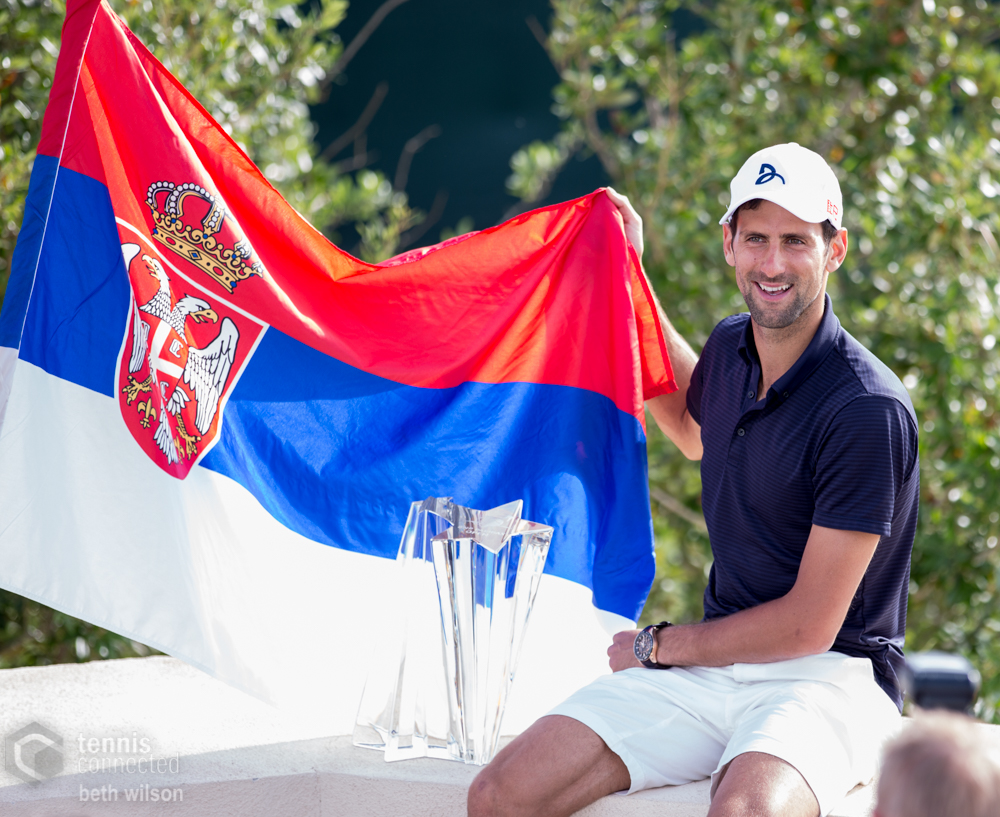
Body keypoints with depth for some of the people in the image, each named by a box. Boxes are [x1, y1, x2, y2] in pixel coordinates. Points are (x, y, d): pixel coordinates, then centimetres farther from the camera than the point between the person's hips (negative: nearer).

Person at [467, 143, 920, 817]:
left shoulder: (870, 410, -17)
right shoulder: (732, 347, 6)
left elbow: (809, 624, -15)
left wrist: (657, 646, -2)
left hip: (831, 675, -6)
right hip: (716, 659, 7)